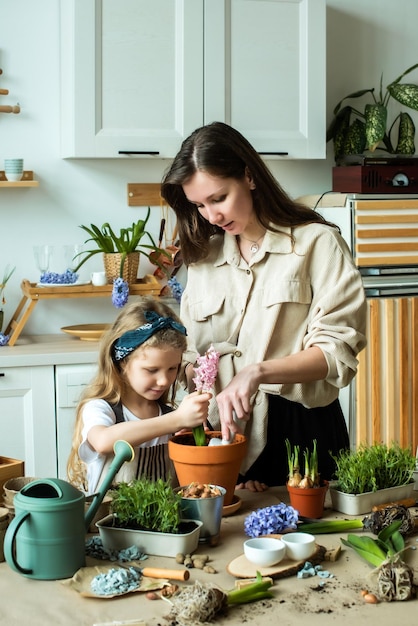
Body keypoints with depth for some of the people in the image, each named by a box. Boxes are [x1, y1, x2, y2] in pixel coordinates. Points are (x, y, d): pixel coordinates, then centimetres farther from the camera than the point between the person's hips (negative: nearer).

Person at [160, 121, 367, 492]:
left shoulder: (317, 243, -4)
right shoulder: (203, 257, 12)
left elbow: (337, 352, -11)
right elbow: (192, 356, 12)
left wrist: (258, 371, -23)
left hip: (301, 430, -4)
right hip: (224, 433, 4)